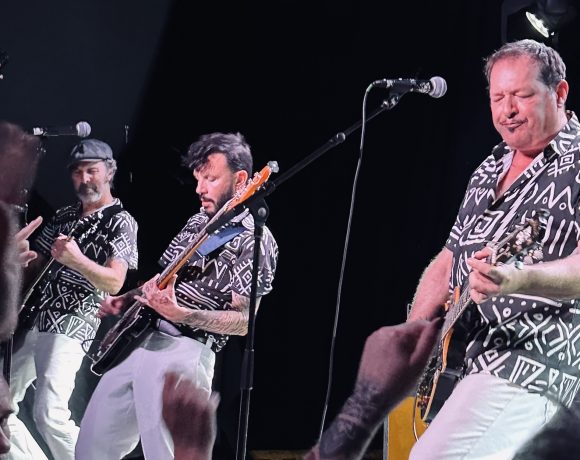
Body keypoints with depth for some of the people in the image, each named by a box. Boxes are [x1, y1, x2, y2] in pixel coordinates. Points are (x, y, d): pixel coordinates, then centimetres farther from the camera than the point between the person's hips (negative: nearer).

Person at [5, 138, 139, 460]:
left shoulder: (120, 222, -3)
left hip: (71, 325, -8)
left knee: (49, 414, -22)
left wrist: (76, 260, -31)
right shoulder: (64, 216, 18)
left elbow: (114, 282, -15)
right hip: (32, 321, 8)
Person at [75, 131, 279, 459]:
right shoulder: (198, 222, 18)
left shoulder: (255, 240, -9)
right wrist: (127, 300, 11)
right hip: (137, 340, 9)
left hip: (184, 352, -9)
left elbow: (244, 321, -14)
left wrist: (179, 314, -25)